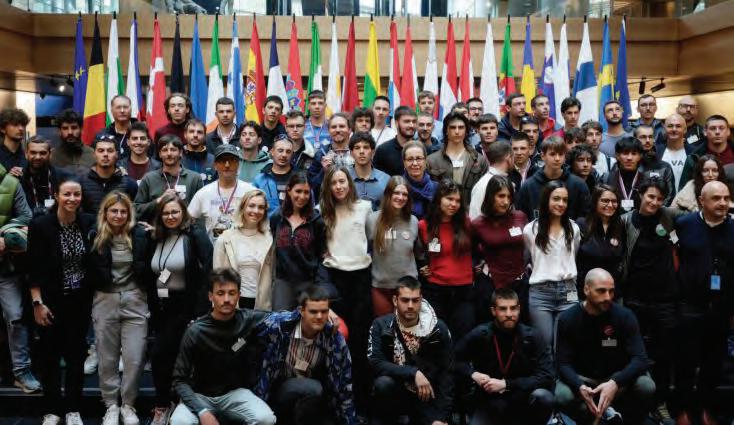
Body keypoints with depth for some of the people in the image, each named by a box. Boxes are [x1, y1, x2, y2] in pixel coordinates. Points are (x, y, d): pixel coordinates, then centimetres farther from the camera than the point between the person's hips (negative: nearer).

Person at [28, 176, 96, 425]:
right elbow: (34, 268, -10)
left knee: (76, 354, 8)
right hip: (51, 301, -2)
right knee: (51, 354, 7)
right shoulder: (41, 225, -11)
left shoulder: (89, 222, -3)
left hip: (80, 301, 2)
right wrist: (38, 303, -12)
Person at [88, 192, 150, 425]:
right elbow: (90, 270, 3)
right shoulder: (96, 237, -3)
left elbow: (146, 268, 3)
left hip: (135, 301, 0)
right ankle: (111, 405, 24)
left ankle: (128, 405, 19)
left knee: (134, 358, 1)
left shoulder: (139, 235, -3)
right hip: (105, 301, 1)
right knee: (107, 358, 10)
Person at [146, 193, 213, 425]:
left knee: (159, 354, -8)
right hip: (161, 308, 6)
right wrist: (152, 308, 9)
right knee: (169, 357, 10)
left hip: (186, 307, -6)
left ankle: (162, 405, 9)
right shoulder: (155, 239, 9)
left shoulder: (196, 236, -9)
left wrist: (199, 311, -22)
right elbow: (149, 274, 14)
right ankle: (168, 403, 22)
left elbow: (208, 272, -17)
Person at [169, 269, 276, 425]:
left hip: (235, 392, 2)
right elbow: (180, 380, -14)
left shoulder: (249, 319, -9)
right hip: (200, 395, -1)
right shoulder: (195, 331, -16)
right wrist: (203, 411, -27)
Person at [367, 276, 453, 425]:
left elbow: (446, 373, -6)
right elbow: (376, 363, -21)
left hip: (427, 396, 1)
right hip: (395, 393, -1)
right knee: (383, 383, -33)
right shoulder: (381, 325, -9)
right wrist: (413, 373, -29)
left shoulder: (438, 328, -8)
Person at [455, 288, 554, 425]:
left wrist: (506, 384, -22)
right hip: (489, 403, -1)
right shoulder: (479, 335, -6)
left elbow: (546, 376, -15)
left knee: (544, 398, -30)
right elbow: (454, 360, 6)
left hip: (522, 402, 1)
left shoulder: (531, 337, -8)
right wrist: (473, 374, -15)